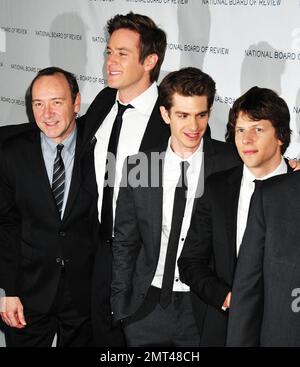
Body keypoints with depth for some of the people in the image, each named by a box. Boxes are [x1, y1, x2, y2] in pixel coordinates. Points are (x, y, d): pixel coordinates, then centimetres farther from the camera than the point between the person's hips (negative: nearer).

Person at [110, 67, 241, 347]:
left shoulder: (233, 164, -8)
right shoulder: (138, 167, 0)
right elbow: (124, 242, 7)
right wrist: (119, 304, 5)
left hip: (206, 307, -2)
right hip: (147, 306, 2)